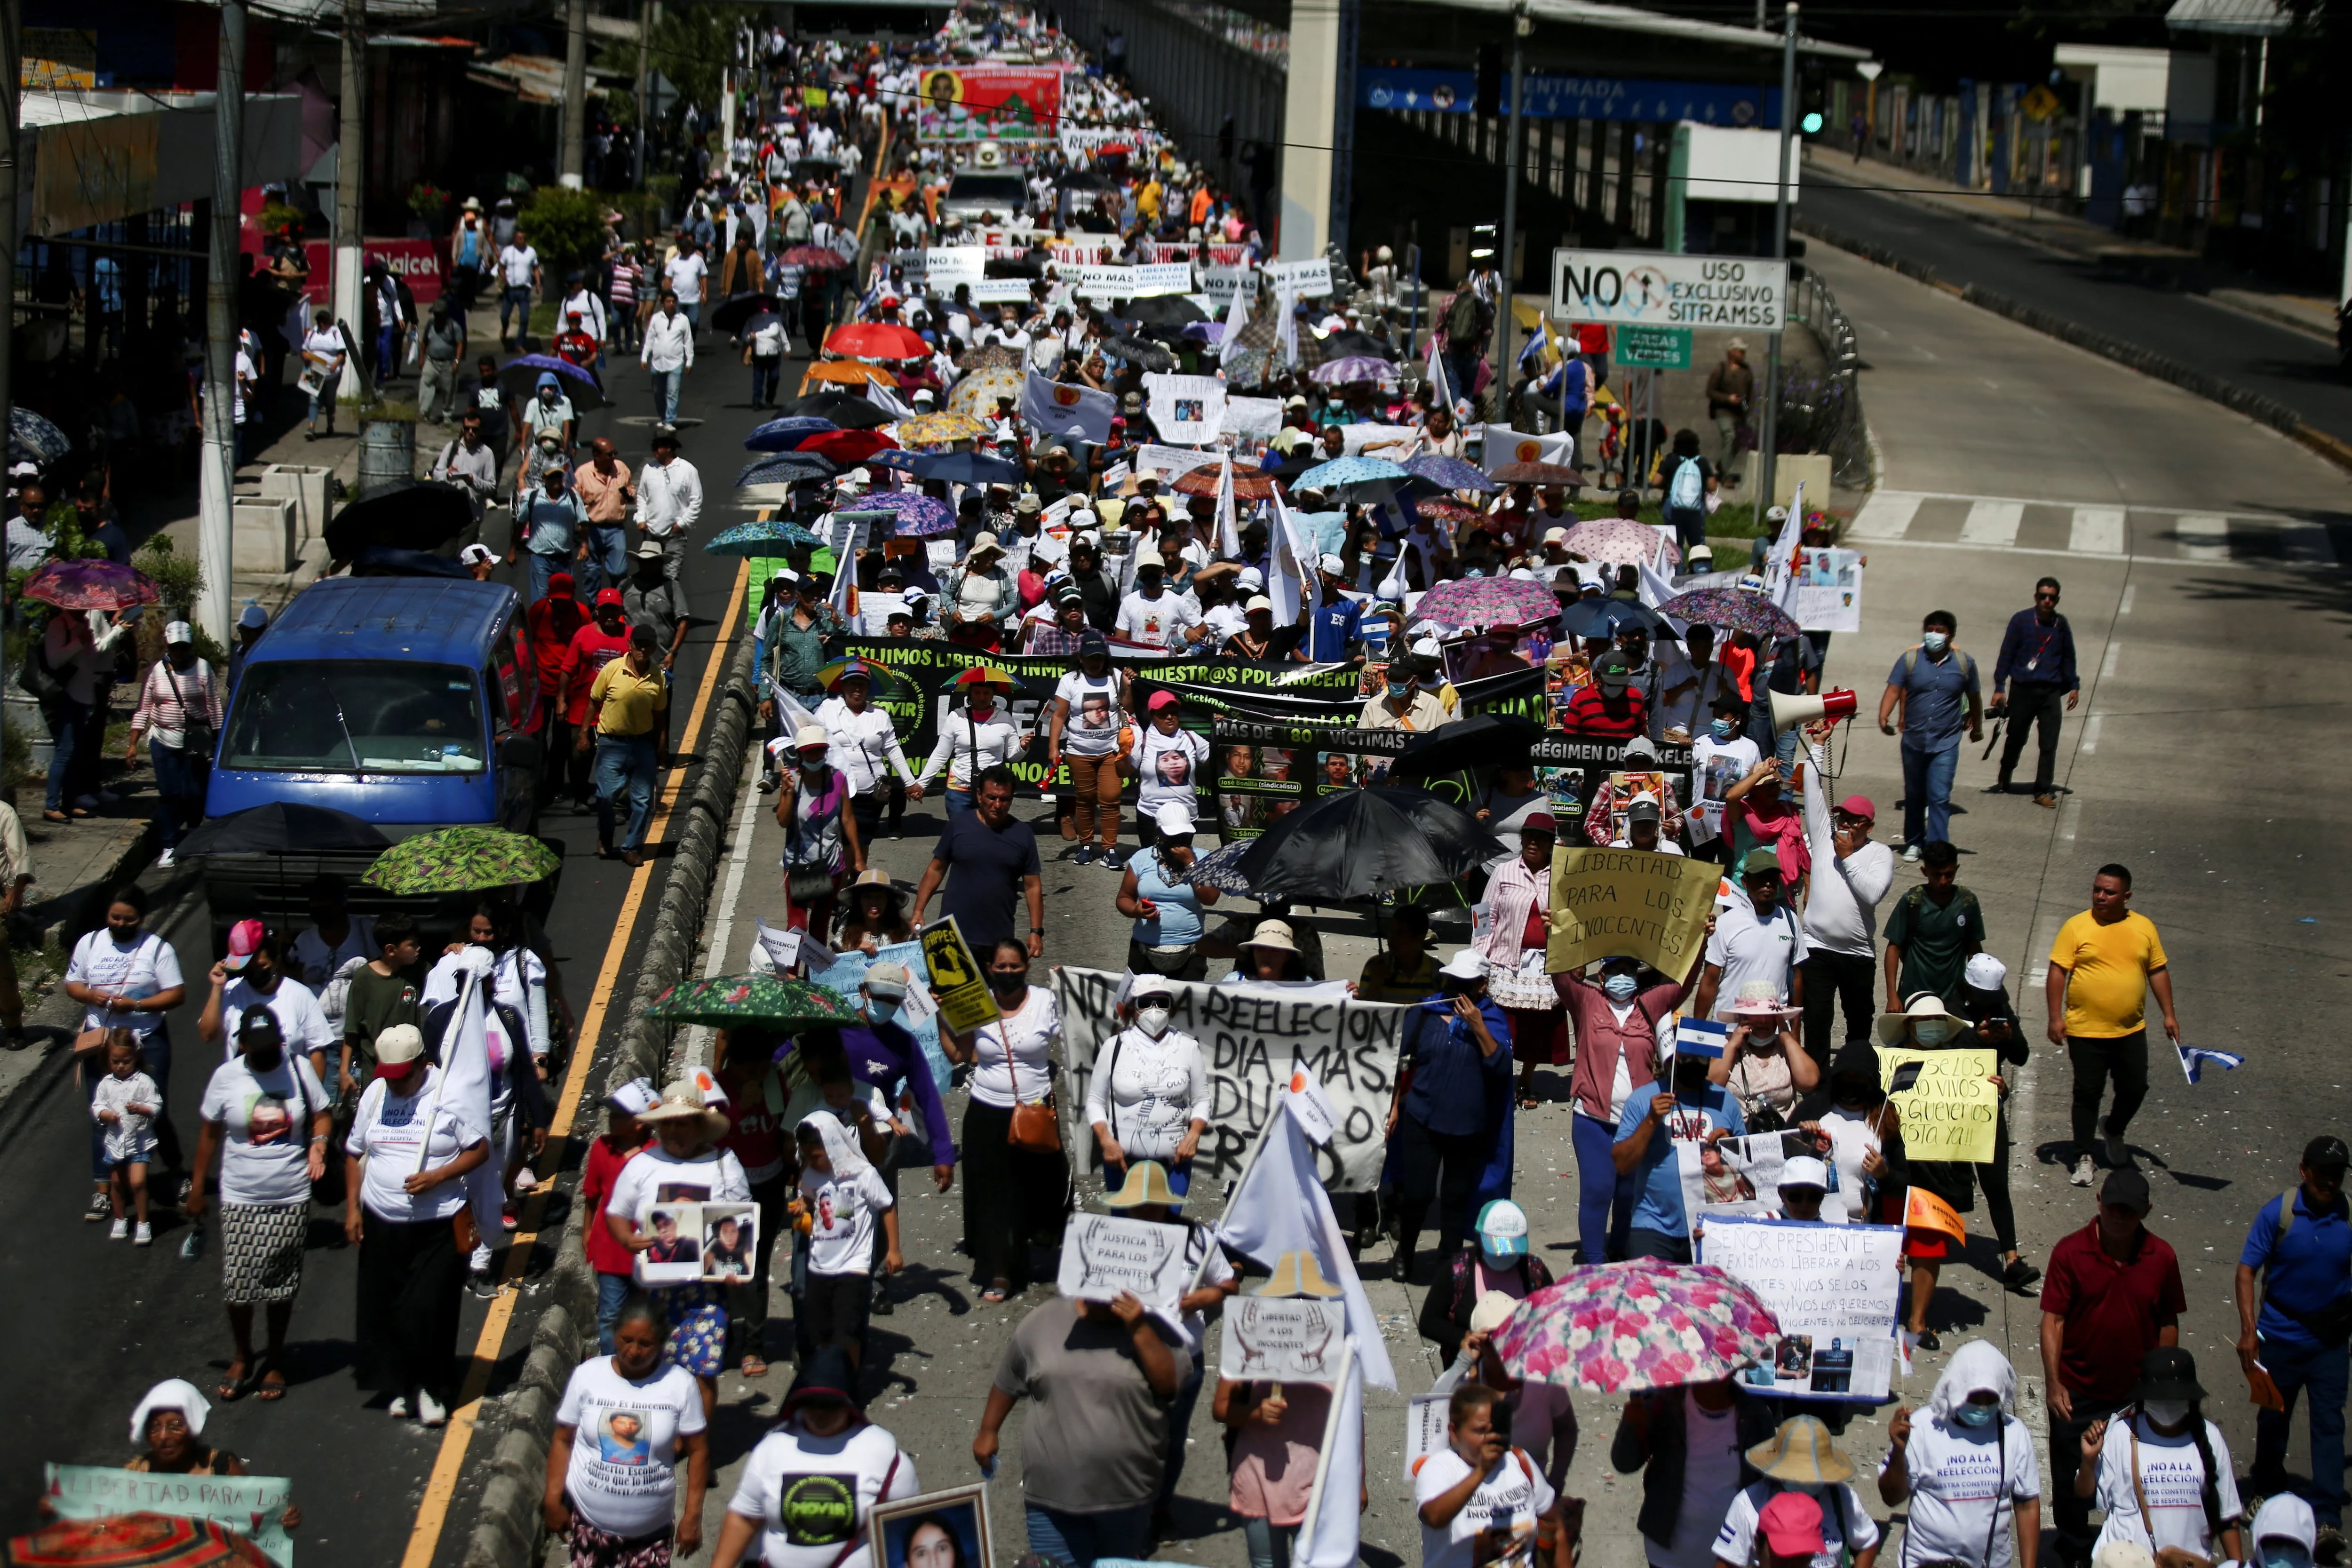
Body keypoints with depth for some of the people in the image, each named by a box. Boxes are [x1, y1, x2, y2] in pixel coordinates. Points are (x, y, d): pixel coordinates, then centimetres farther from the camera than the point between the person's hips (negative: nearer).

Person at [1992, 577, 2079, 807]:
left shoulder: (2061, 625, 6)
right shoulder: (2021, 620, -3)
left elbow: (2068, 657, 19)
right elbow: (2006, 655, -1)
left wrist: (2074, 686, 16)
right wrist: (1999, 688, -4)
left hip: (2051, 691, 2)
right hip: (2023, 690, -2)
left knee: (2049, 743, -5)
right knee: (2016, 738, 9)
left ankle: (2043, 791, -2)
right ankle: (2004, 779, 33)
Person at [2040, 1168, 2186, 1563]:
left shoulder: (2161, 1257, -4)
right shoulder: (2070, 1251, -11)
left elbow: (2168, 1323, 5)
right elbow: (2053, 1319, -10)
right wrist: (2054, 1384, -17)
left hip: (2137, 1395, 1)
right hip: (2078, 1393, -1)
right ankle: (2074, 1554, 30)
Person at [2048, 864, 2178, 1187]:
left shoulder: (2144, 928, 2)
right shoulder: (2077, 927, -7)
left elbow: (2158, 971, 10)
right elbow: (2058, 972, -7)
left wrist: (2169, 1014, 6)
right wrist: (2055, 1018, -13)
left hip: (2131, 1031, 3)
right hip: (2086, 1031, -3)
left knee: (2135, 1088, 10)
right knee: (2087, 1094, 3)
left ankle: (2113, 1130, 39)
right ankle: (2083, 1157, 15)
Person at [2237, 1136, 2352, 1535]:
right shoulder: (2278, 1213, -13)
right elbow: (2247, 1270, -11)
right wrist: (2248, 1330, -18)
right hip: (2281, 1334, 0)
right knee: (2273, 1416, 16)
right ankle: (2268, 1489, 38)